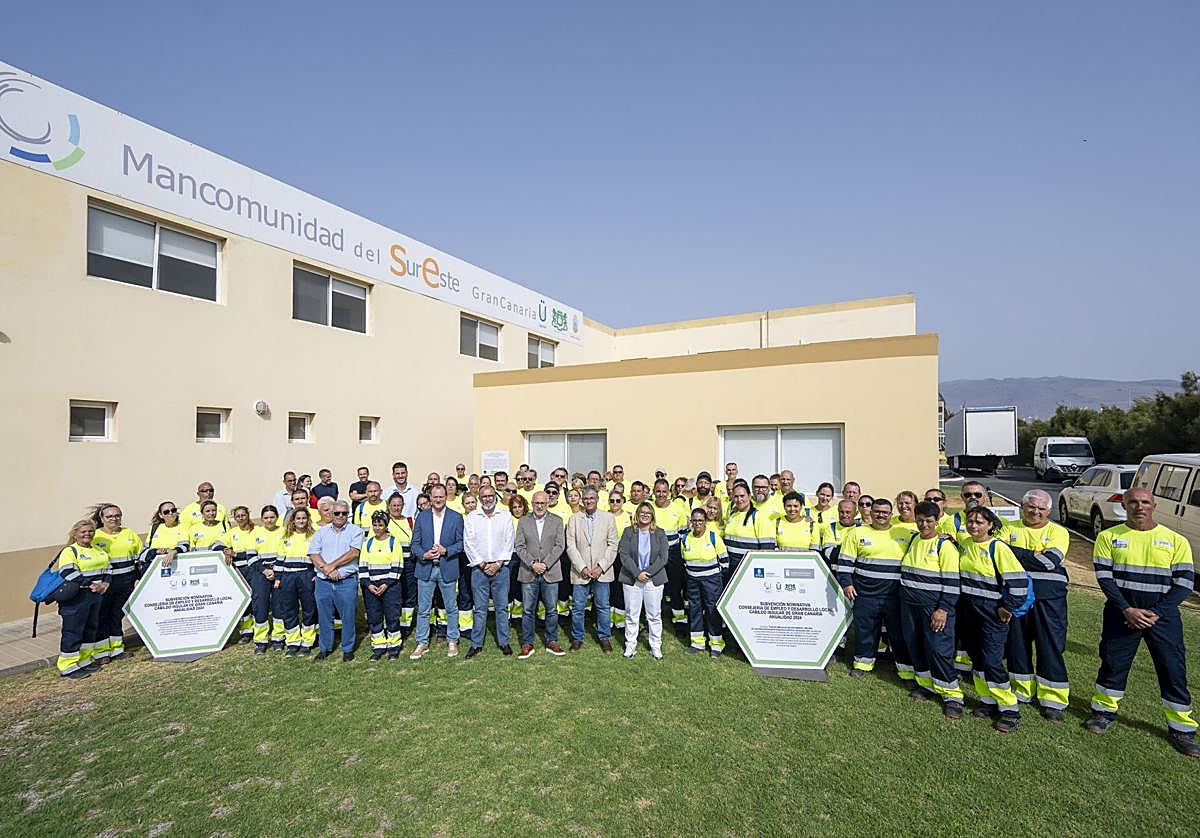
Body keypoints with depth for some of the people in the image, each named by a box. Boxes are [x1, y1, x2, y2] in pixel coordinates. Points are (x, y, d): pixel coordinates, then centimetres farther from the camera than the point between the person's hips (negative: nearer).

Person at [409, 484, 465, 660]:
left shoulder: (456, 517, 0)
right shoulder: (421, 516, 4)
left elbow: (461, 543, 0)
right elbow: (415, 543, 4)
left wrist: (445, 550, -15)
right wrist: (423, 554, -14)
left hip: (448, 568, -1)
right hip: (425, 568, 1)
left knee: (451, 608, 9)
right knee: (423, 609, 8)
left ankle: (452, 642, 23)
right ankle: (422, 643, 22)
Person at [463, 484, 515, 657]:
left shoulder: (505, 515, 3)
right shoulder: (471, 517, 3)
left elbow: (509, 541, 0)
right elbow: (468, 543, 0)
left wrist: (498, 563, -7)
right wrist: (482, 564, -7)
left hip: (501, 568, 0)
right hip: (479, 568, 0)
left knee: (501, 607, 7)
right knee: (480, 608, 6)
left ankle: (504, 642, 18)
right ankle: (476, 644, 17)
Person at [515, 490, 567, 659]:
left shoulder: (557, 521, 4)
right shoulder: (523, 522, 6)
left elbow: (560, 545, -2)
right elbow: (519, 547, 0)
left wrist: (545, 564, -11)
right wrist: (532, 564, -12)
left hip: (550, 572, 0)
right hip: (528, 573, 0)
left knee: (552, 610, 7)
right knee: (528, 611, 5)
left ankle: (552, 642, 21)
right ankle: (527, 644, 17)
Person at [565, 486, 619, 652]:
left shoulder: (608, 518, 1)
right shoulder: (574, 519, 1)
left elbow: (612, 545, -1)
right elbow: (571, 546, -2)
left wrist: (601, 567, -10)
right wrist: (582, 568, -11)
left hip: (601, 571, 0)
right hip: (580, 571, 0)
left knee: (603, 607, 8)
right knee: (577, 607, 7)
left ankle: (604, 638, 25)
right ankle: (577, 638, 24)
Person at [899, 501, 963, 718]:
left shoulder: (945, 545, -11)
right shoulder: (913, 540, 9)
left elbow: (952, 581, -13)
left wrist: (943, 609, -17)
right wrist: (904, 597, 17)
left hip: (934, 608, -6)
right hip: (909, 604, 6)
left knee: (938, 649, -6)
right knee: (914, 645, 11)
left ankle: (952, 695, 9)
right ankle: (926, 684, 28)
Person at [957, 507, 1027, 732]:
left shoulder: (998, 547, -13)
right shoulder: (963, 544, 6)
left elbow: (1018, 580, -15)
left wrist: (1008, 607, -13)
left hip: (992, 611, -6)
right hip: (967, 610, 6)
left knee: (991, 661, -7)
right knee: (977, 658, 13)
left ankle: (1009, 708, 9)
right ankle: (987, 701, 27)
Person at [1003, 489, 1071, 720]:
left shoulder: (1058, 531, 0)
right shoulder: (1010, 529, 8)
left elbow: (1050, 560, -16)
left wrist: (1015, 552, -13)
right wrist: (1032, 558, -17)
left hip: (1049, 597, -2)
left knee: (1051, 645, 2)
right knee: (1017, 642, 10)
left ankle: (1053, 698, 16)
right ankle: (1022, 690, 27)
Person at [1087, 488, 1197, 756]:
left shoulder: (1175, 540, 1)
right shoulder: (1109, 537, -1)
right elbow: (1104, 576, -4)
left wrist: (1155, 612, -12)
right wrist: (1127, 610, -14)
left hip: (1162, 614, 0)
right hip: (1121, 613, 0)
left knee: (1174, 670, 4)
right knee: (1113, 663, 7)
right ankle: (1105, 712, 24)